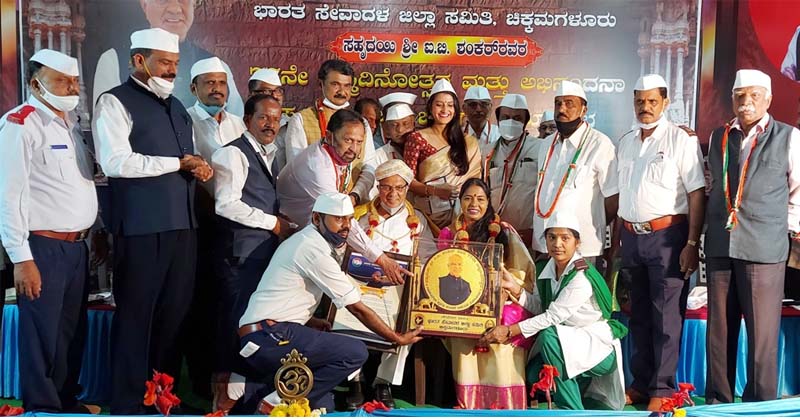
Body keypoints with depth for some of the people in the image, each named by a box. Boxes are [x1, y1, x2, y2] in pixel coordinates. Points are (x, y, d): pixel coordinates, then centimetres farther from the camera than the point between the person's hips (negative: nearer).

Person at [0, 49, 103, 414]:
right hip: (42, 247, -7)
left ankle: (67, 401, 31)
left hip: (76, 246, 7)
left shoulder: (72, 122, 13)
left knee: (73, 332, 15)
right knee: (42, 336, 3)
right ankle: (42, 409, 18)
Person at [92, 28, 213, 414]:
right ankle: (127, 404, 15)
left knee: (174, 314, 13)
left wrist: (201, 168, 3)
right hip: (141, 228, -7)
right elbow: (115, 162, -17)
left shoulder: (176, 106, 19)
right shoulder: (115, 102, -4)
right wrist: (179, 163, -12)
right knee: (136, 317, 1)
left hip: (182, 224, 7)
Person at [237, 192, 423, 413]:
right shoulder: (315, 250, -14)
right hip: (270, 338, -10)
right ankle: (277, 403, -12)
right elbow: (357, 308, -11)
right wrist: (398, 339, 0)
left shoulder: (304, 240, 17)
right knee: (356, 352, -17)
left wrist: (309, 321, 9)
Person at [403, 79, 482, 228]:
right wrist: (435, 191, -14)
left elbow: (475, 177, 16)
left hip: (461, 210, 2)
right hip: (430, 212, -2)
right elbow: (408, 179, 1)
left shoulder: (468, 142, 14)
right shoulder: (416, 138, 5)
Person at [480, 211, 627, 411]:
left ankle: (572, 410, -17)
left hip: (599, 347, -7)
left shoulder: (582, 276, -23)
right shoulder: (551, 267, 0)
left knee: (548, 336, -31)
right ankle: (583, 387, 17)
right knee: (535, 374, -13)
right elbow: (539, 307, 0)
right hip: (571, 340, 7)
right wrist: (514, 287, -14)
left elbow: (553, 317, -25)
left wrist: (509, 331, -25)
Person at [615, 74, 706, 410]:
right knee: (639, 314, 12)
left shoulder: (681, 140, -6)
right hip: (632, 237, 6)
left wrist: (692, 244, -15)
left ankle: (662, 389, 9)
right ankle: (642, 383, 23)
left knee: (666, 316, -1)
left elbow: (697, 193, -10)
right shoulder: (625, 143, 12)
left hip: (667, 236, -6)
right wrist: (619, 242, 13)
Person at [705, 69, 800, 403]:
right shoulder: (719, 137, 12)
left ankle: (761, 405, 14)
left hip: (765, 247, -3)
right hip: (720, 246, 3)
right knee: (719, 328, 9)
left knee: (762, 332, 1)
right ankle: (718, 399, 20)